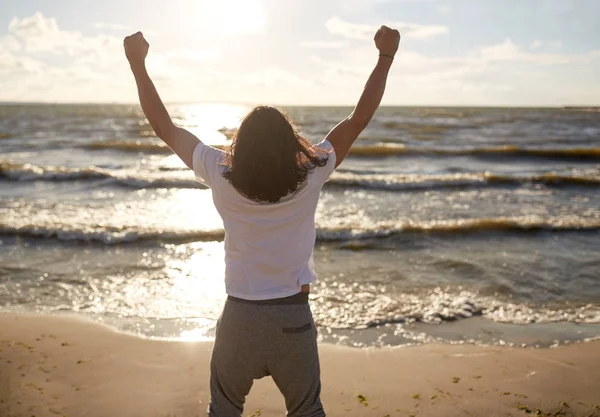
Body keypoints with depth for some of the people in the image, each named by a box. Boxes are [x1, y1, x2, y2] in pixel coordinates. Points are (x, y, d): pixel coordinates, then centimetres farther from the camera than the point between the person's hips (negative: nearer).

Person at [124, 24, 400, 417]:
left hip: (240, 316, 0)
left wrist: (138, 64, 3)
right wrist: (386, 55, 1)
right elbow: (359, 119, -6)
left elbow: (165, 126, -4)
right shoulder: (309, 178, -15)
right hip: (294, 318, 0)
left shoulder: (222, 178, -14)